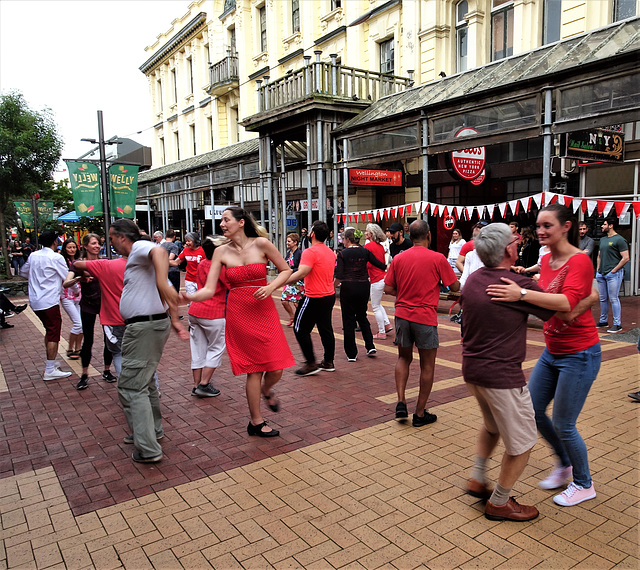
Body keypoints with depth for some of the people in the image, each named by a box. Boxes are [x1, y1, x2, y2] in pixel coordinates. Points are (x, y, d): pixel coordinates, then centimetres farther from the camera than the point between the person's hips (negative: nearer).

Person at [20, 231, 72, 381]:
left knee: (49, 331, 20)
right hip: (49, 302, -7)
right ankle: (50, 371, -4)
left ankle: (51, 362, 28)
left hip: (35, 301, 8)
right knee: (54, 334, -4)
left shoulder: (33, 256, 7)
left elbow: (23, 272, 23)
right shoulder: (56, 258, -12)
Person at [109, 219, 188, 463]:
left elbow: (159, 252, -37)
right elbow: (171, 294, 20)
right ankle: (152, 431, 38)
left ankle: (148, 450, -1)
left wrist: (161, 281, -50)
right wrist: (173, 319, 15)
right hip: (153, 323, 11)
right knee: (144, 382, 23)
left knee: (131, 387, -5)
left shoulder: (139, 248, -10)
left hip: (144, 327, -11)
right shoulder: (138, 258, 22)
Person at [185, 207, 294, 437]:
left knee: (276, 370, -1)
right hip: (239, 313, 0)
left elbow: (286, 271, 4)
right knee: (254, 370, 3)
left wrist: (270, 287, -12)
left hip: (264, 311, 0)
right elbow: (209, 290, -4)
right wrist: (189, 297, -23)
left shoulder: (261, 244, -4)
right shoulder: (221, 252, 1)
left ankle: (266, 390, 37)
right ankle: (256, 422, 22)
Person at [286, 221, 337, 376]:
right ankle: (328, 362, 23)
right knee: (325, 329, 16)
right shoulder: (330, 252, 12)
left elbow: (301, 273, -28)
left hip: (315, 298, -9)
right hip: (330, 295, 9)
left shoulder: (310, 252, -17)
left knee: (301, 329, 2)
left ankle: (311, 364, 5)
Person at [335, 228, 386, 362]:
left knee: (348, 320, 6)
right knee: (362, 316, 22)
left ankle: (351, 354, 10)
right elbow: (380, 264, 6)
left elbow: (339, 275, -13)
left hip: (348, 287, -3)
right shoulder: (365, 252, 2)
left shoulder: (342, 254, -6)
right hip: (364, 287, 4)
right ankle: (370, 346, 14)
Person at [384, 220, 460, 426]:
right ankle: (420, 413, 16)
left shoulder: (398, 258, 1)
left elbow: (388, 289, 3)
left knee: (404, 358, 22)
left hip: (402, 315, 4)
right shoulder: (438, 258, -9)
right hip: (425, 317, -3)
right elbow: (454, 287, -2)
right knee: (427, 365, 10)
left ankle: (401, 402, 11)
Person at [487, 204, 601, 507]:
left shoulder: (579, 261, -19)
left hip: (579, 354, -8)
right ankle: (564, 462, 39)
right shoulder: (546, 260, 4)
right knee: (533, 410, 13)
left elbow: (567, 302, -35)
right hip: (552, 351, 8)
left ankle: (584, 484, 29)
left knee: (563, 424, 3)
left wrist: (522, 294, -44)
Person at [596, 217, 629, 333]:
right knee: (603, 299, 12)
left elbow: (626, 258, -13)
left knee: (613, 299, -6)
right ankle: (603, 321, 23)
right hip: (601, 274, 8)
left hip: (613, 274, -8)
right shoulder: (602, 239, 17)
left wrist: (614, 270, -14)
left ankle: (617, 324, 0)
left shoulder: (619, 240, -8)